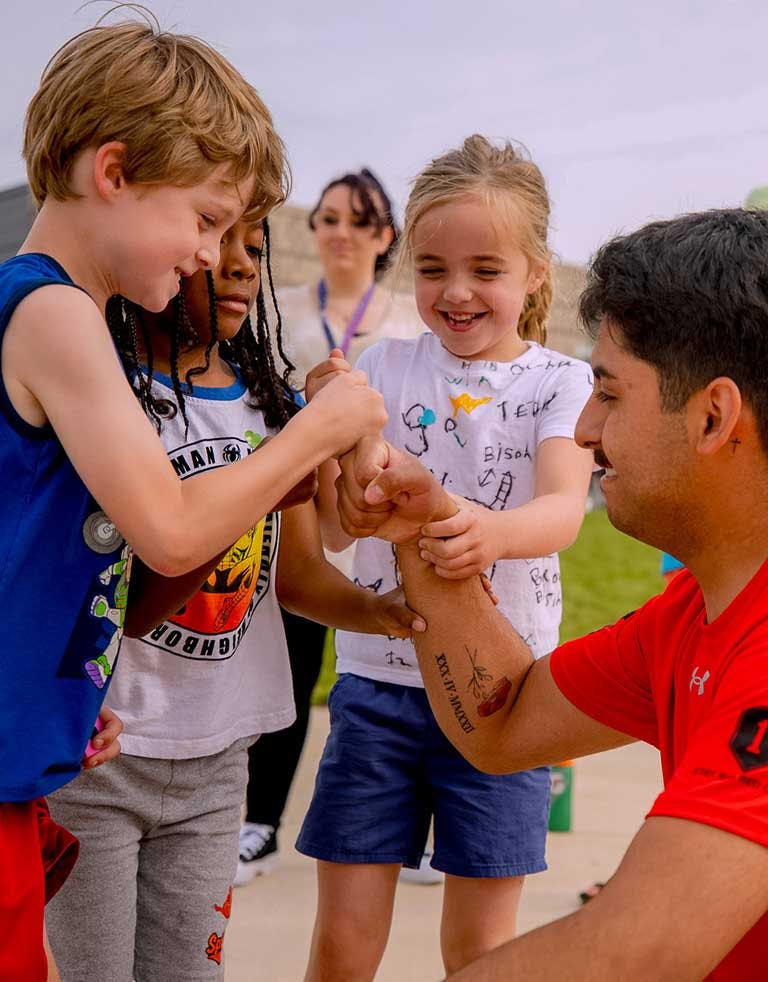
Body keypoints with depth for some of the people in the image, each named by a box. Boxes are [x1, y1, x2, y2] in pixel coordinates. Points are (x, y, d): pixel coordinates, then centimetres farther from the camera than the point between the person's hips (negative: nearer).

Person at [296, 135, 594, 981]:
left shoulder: (561, 384, -2)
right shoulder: (387, 366, 3)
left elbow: (563, 510, -20)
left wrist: (492, 530, -42)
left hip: (500, 687, -1)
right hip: (378, 678, 1)